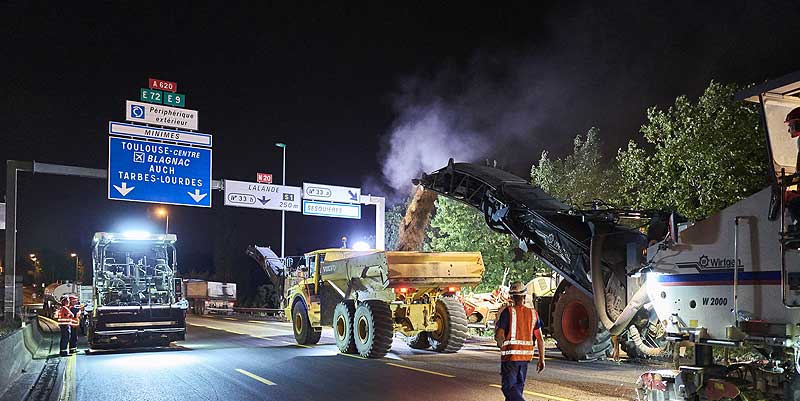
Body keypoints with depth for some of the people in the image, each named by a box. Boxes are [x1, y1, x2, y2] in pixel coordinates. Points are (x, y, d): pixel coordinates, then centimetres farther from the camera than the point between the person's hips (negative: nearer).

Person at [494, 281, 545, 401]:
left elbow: (499, 335, -11)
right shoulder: (533, 313, 5)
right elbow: (540, 338, 4)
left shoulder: (508, 312, -7)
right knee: (518, 386, 17)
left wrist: (502, 347, 10)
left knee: (509, 387, -3)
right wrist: (541, 359, 9)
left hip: (510, 355, -5)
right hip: (526, 355, 5)